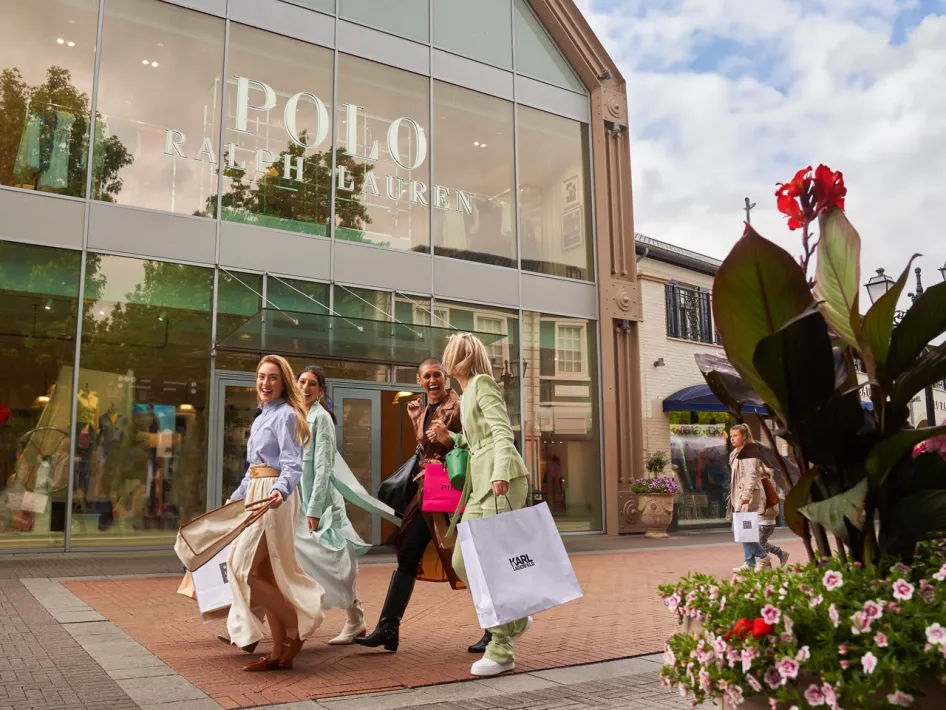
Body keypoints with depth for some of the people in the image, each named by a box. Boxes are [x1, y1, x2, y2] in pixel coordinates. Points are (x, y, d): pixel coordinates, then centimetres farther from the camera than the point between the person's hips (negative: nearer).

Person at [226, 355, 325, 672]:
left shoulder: (285, 414, -8)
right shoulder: (261, 418, 18)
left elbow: (292, 466, -17)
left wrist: (280, 490, -36)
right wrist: (234, 499, 29)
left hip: (274, 497, -9)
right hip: (256, 495, 9)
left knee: (246, 569, -11)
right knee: (265, 575, 7)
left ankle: (298, 625, 2)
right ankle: (279, 652, 13)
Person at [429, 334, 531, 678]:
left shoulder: (482, 383, -4)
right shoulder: (466, 395, 22)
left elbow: (503, 431, -17)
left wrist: (500, 473, -31)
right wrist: (449, 437, 15)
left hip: (502, 481, -9)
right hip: (480, 485, 9)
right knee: (463, 562, 6)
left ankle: (501, 650, 1)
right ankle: (514, 619, 20)